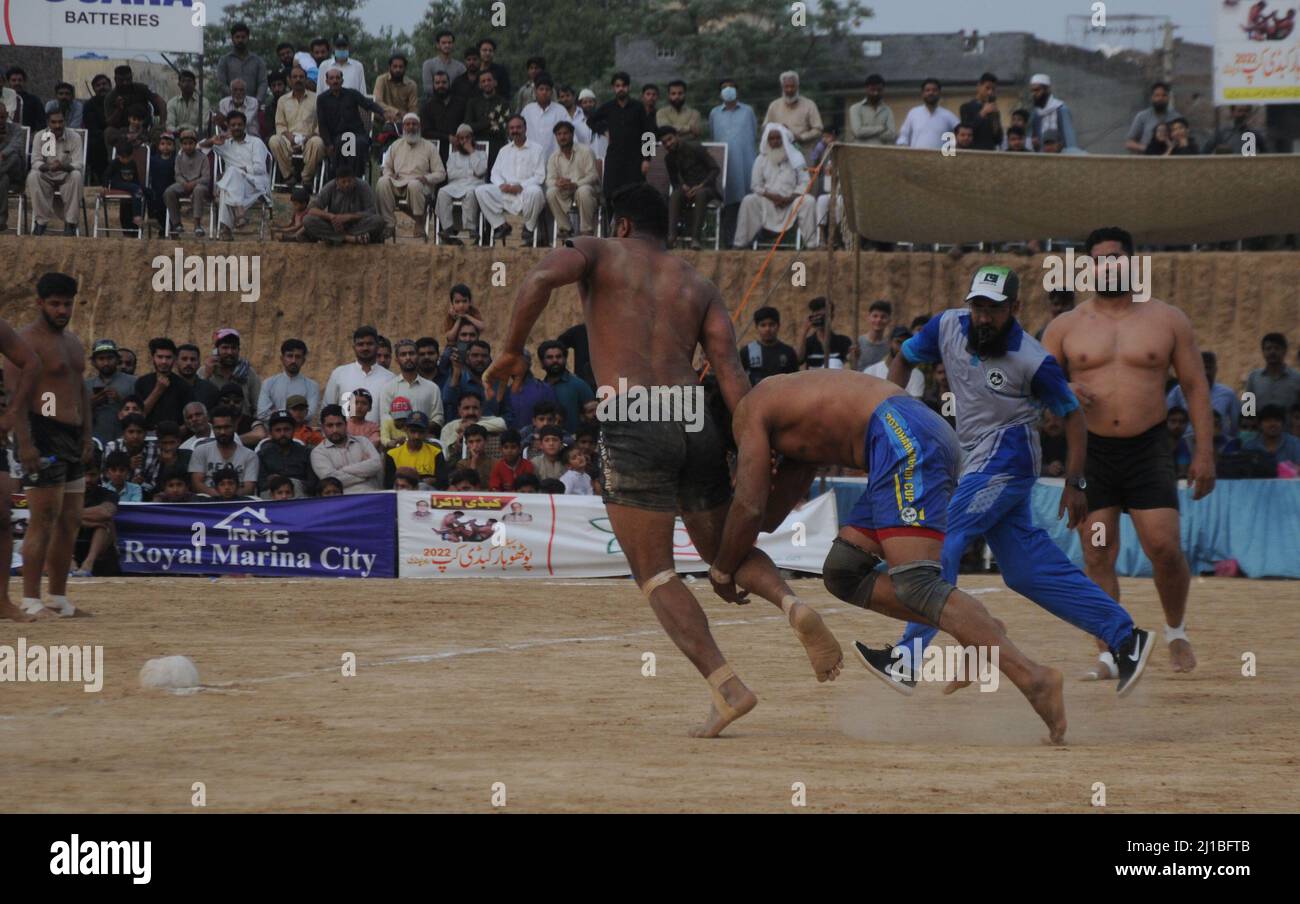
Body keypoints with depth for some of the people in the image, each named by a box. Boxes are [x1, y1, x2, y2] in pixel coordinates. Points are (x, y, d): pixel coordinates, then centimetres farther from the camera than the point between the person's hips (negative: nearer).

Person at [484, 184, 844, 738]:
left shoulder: (600, 254, 12)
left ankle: (726, 686, -14)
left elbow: (540, 280, -10)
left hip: (633, 427, -4)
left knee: (654, 573, 2)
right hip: (696, 423, 4)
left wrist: (511, 351, 1)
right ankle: (791, 604, -10)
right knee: (726, 554, 22)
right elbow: (729, 370, 7)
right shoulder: (699, 287, 21)